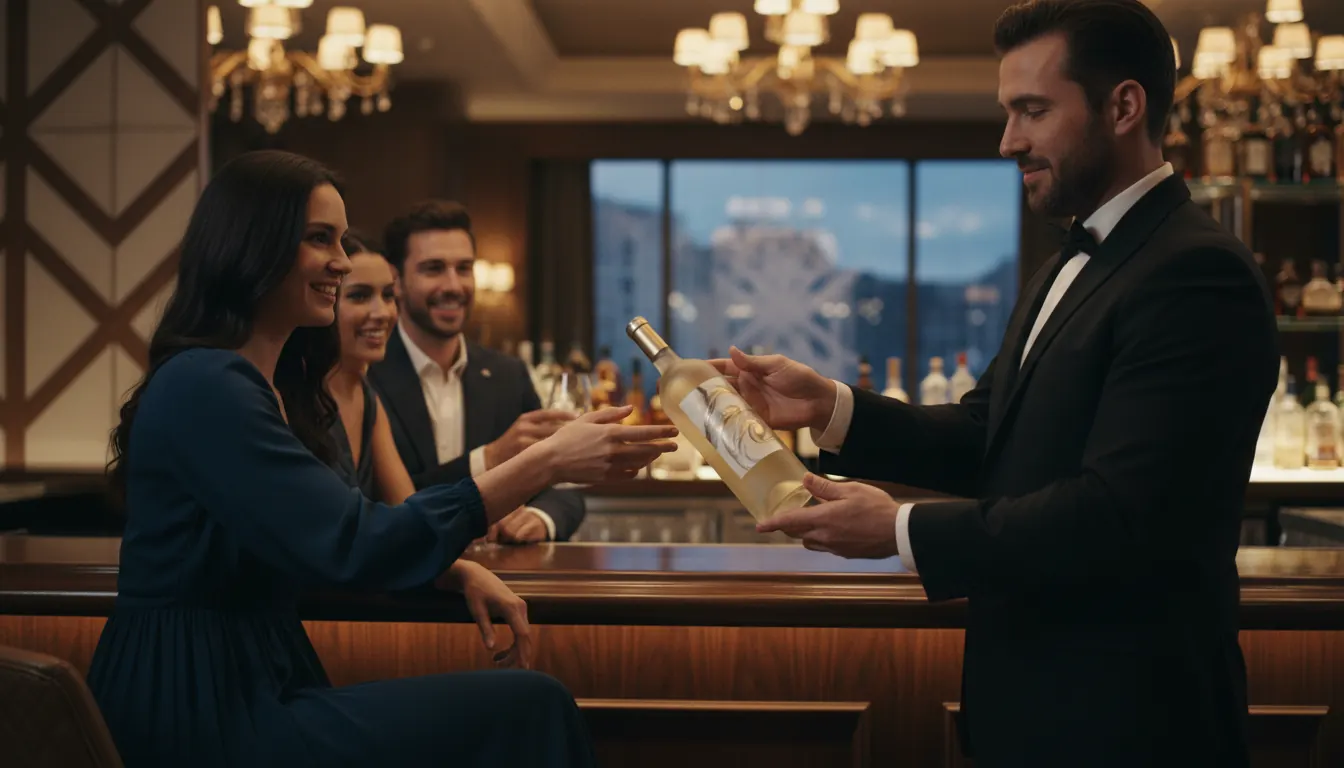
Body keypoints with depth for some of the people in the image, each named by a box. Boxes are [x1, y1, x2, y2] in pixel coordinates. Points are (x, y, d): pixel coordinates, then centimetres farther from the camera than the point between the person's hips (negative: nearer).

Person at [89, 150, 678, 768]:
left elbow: (324, 538, 14)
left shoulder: (272, 383, 13)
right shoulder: (205, 387, -17)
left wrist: (461, 573, -4)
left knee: (521, 701, -2)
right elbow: (353, 546, -22)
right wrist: (546, 462, -21)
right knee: (527, 709, -12)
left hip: (244, 690, 9)